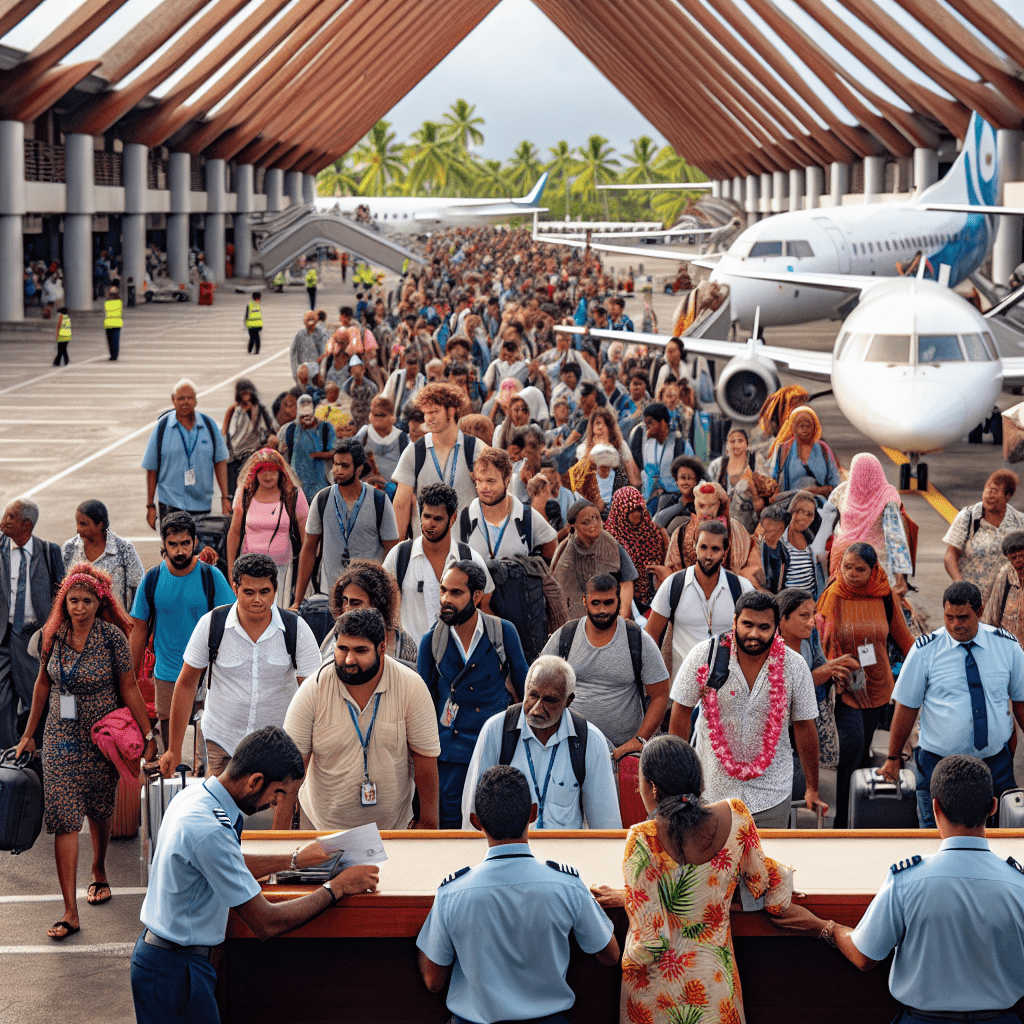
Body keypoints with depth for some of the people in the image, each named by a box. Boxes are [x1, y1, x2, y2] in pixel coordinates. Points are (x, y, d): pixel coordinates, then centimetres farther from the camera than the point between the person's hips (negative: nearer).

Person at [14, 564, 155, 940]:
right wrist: (29, 734, 14)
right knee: (63, 819, -7)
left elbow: (129, 689, -6)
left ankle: (99, 873, 46)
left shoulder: (112, 636, -12)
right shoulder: (54, 635, -3)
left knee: (99, 810, 17)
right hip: (61, 738, 2)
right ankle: (70, 912, -9)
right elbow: (43, 683, 10)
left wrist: (148, 735, -6)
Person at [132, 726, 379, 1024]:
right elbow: (266, 923, -23)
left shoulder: (194, 796, 2)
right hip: (177, 969, -10)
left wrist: (293, 859, 19)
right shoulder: (210, 831, -28)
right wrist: (336, 888, -13)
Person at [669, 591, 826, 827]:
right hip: (711, 788, 0)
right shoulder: (704, 656, -11)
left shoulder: (794, 666, -7)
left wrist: (812, 789, 5)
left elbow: (804, 726, 2)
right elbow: (681, 712, -2)